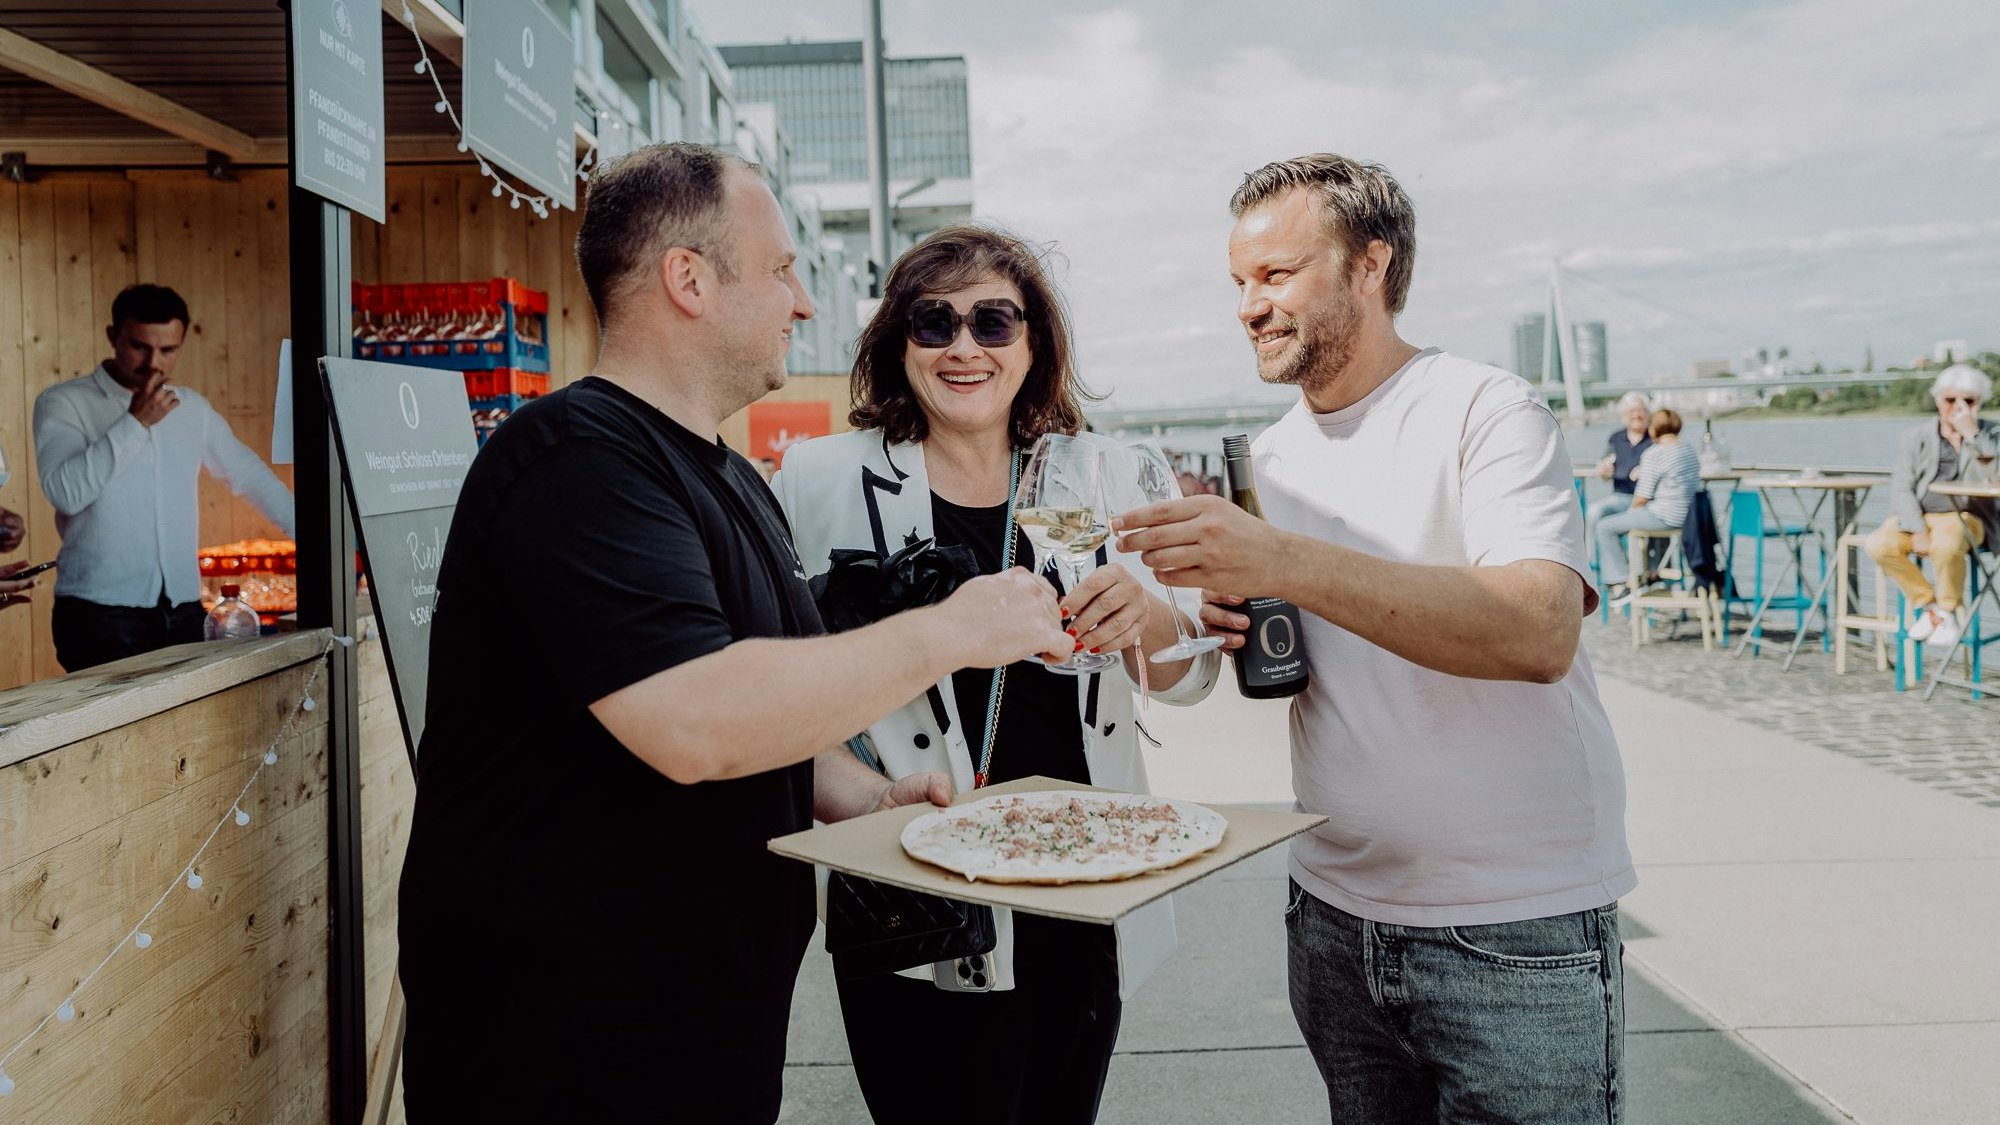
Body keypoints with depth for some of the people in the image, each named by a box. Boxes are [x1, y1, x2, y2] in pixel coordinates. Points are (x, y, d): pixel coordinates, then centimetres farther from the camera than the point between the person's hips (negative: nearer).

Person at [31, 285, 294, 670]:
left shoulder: (192, 407, 12)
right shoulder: (63, 403, -3)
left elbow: (250, 474, 20)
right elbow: (65, 491, -18)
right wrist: (136, 422, -16)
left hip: (183, 609, 4)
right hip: (100, 611, -4)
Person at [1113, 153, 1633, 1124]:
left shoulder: (1485, 411, -12)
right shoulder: (1269, 457, 7)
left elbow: (1540, 633, -28)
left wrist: (1281, 561, -36)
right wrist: (1230, 624, -7)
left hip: (1517, 932, -5)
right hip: (1337, 916, 6)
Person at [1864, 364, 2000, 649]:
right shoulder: (1917, 436, 9)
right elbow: (1901, 488, 0)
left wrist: (1971, 433, -17)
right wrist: (1917, 531, -14)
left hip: (1967, 517, -3)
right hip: (1920, 516, 3)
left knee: (1945, 544, -37)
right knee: (1879, 544, -27)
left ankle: (1950, 609, -9)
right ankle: (1924, 601, -2)